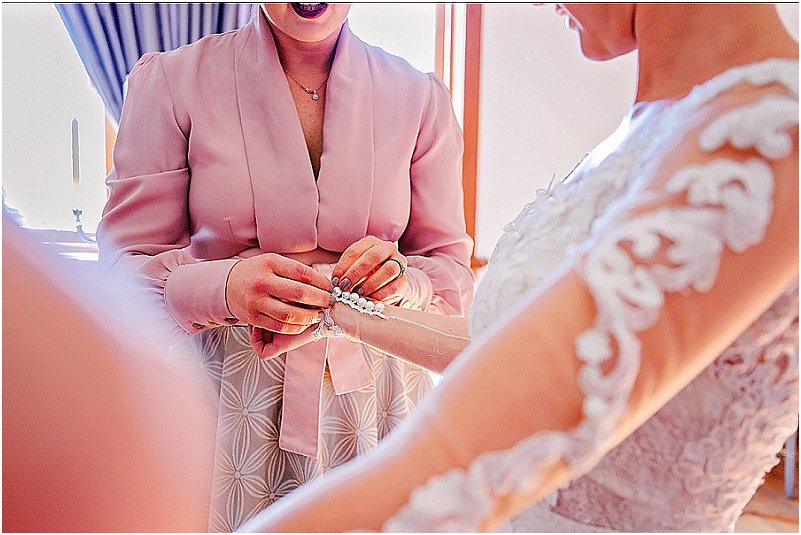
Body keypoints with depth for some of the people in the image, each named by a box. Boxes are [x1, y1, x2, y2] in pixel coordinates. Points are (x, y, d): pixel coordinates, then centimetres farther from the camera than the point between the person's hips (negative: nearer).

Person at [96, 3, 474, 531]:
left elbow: (454, 270, 3)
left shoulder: (421, 96, 1)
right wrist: (224, 286, -27)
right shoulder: (172, 80, -4)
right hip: (223, 403, -1)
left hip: (372, 397, 2)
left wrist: (401, 281, -20)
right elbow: (124, 265, -6)